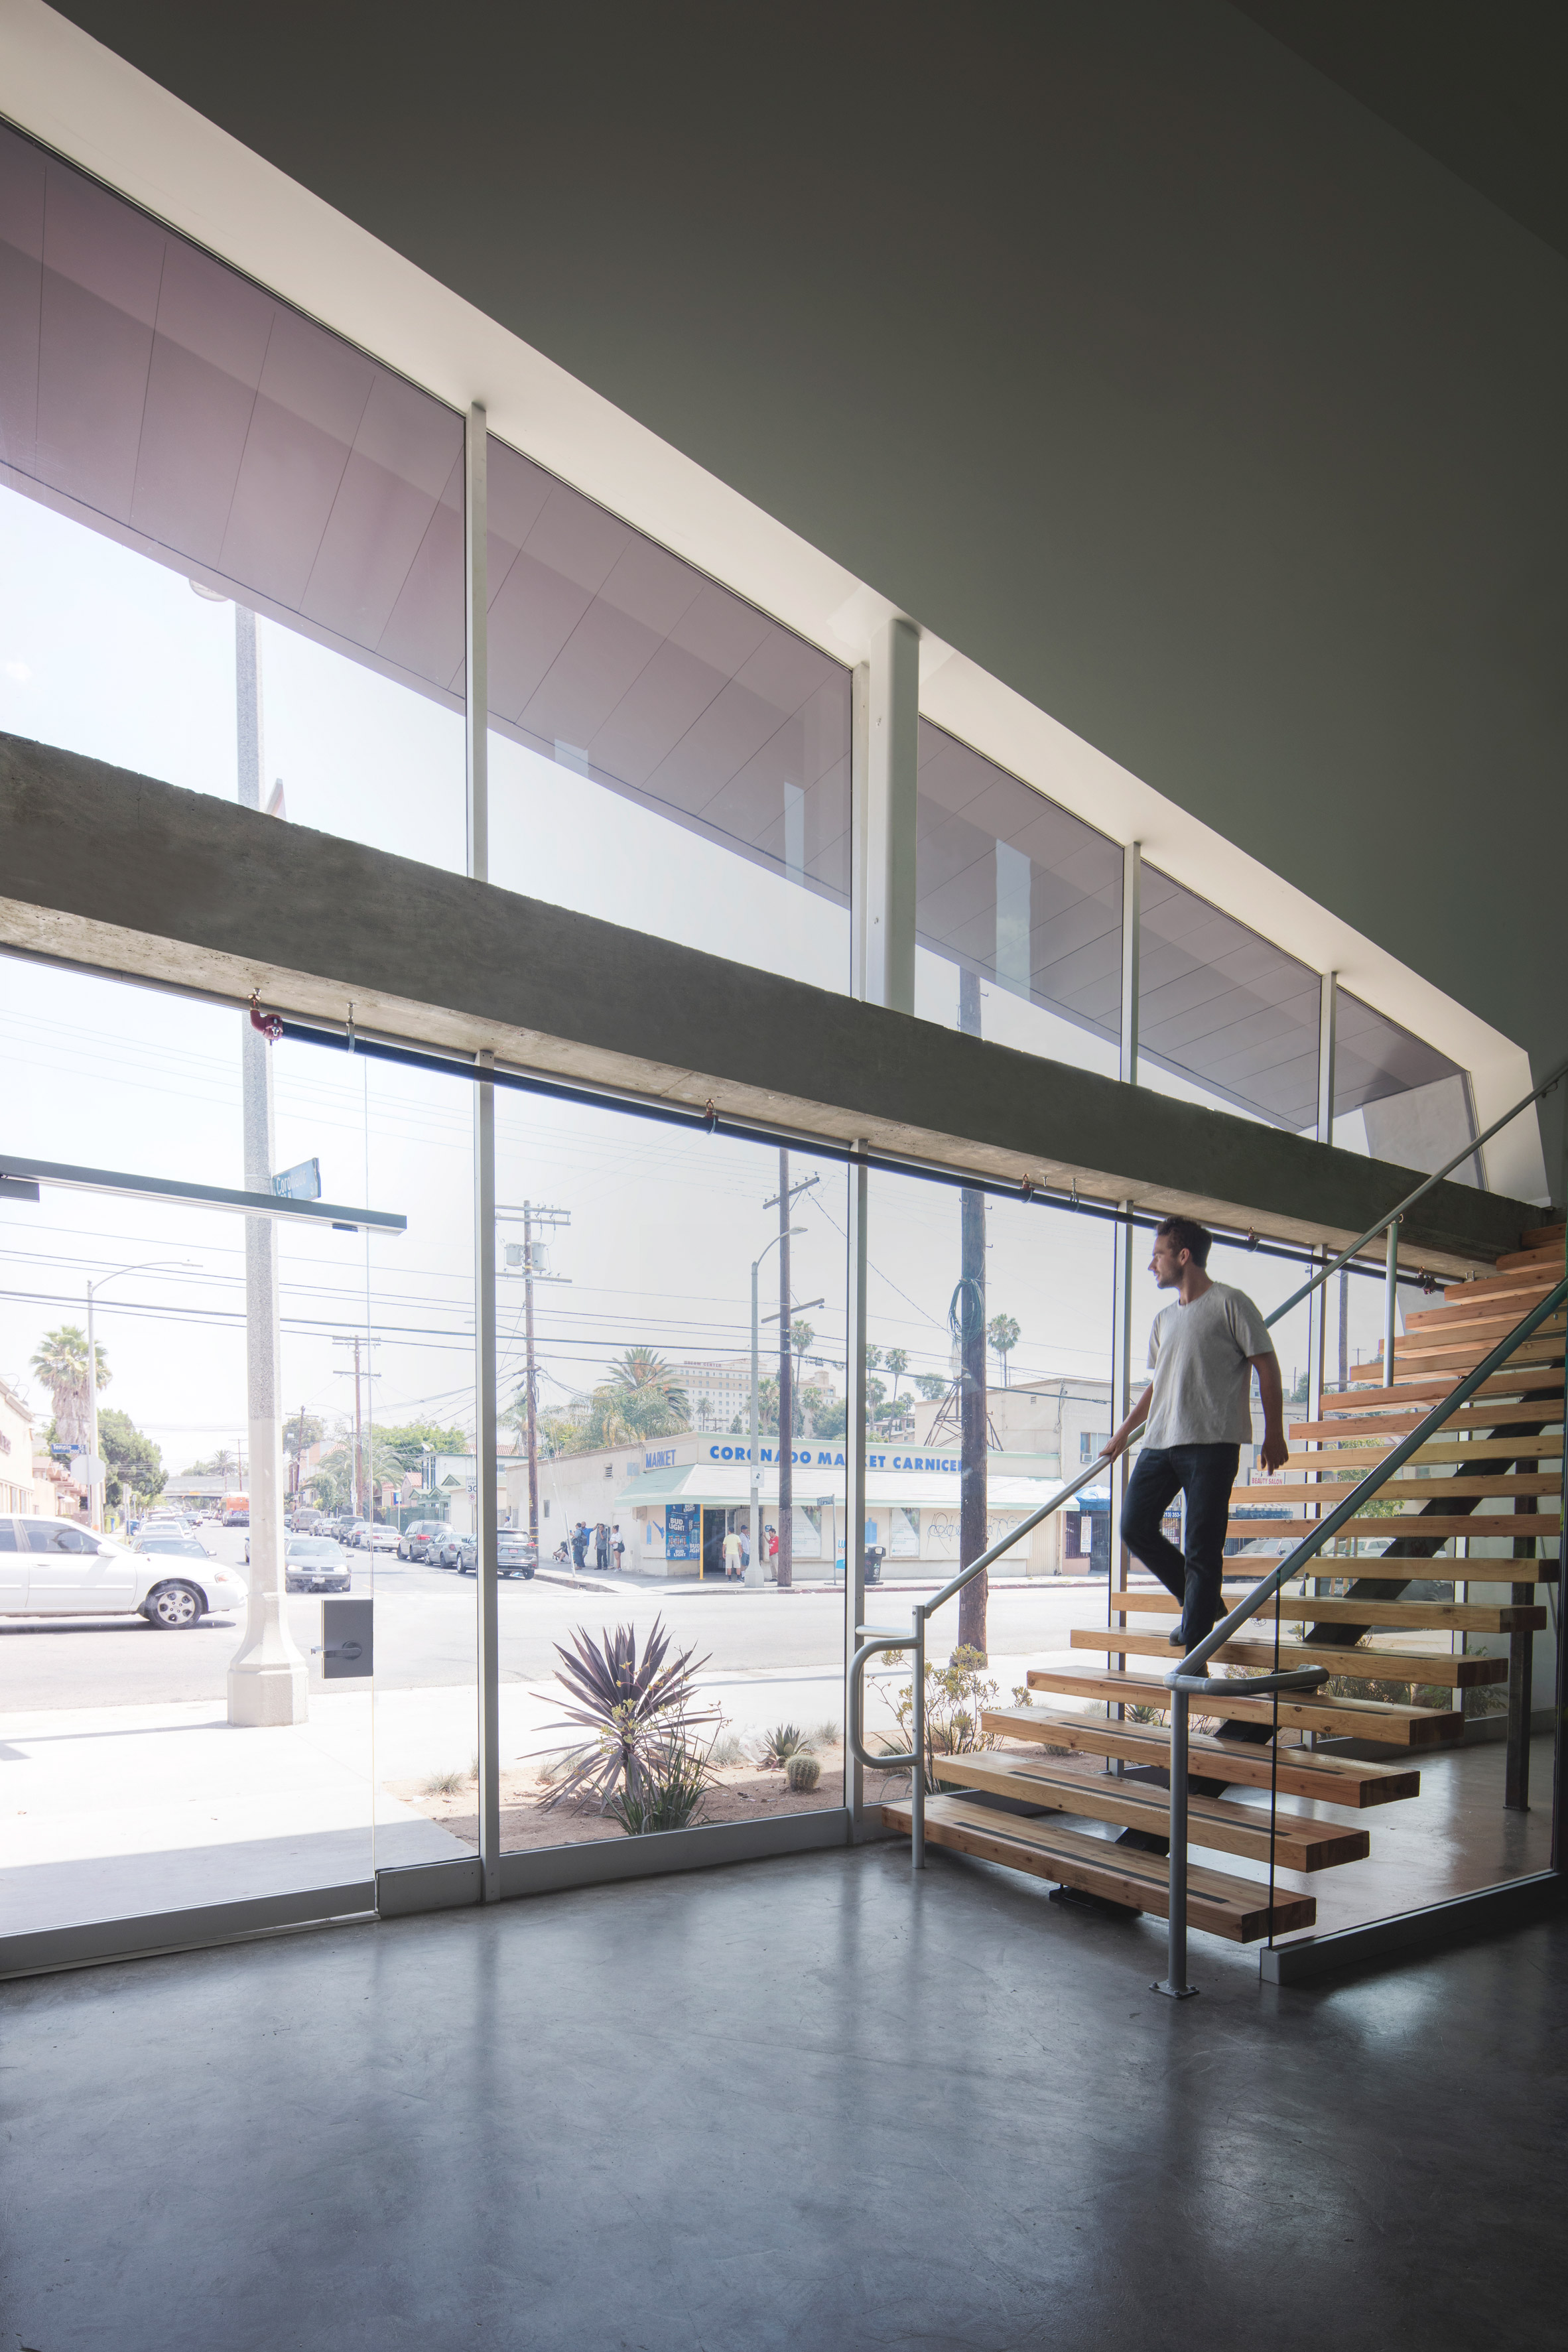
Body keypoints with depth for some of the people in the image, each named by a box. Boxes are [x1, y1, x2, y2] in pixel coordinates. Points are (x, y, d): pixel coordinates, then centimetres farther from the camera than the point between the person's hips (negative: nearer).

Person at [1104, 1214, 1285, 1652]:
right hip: (1160, 1443, 7)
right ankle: (1200, 1602, 22)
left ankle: (1193, 1655, 0)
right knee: (1135, 1528, 2)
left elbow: (1266, 1366, -1)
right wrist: (1123, 1434, 28)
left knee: (1201, 1548, -6)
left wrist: (1274, 1435, -4)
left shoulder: (1229, 1303, 0)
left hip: (1211, 1443, -7)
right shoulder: (1164, 1320, 20)